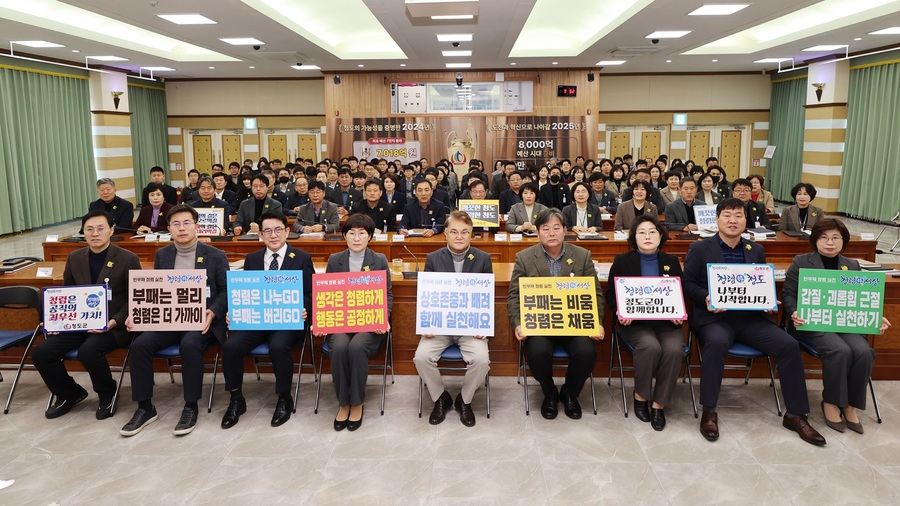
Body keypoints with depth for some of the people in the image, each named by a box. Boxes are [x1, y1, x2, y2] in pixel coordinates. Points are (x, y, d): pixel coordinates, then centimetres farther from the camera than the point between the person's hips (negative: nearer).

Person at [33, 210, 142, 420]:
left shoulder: (128, 259, -6)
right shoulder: (74, 258, 9)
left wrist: (114, 321, -20)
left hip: (113, 326, -5)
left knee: (88, 350, -33)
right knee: (41, 353, -12)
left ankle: (107, 395, -3)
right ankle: (70, 394, 15)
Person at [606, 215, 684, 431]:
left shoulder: (672, 261, 13)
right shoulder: (622, 261, 7)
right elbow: (610, 292, 6)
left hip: (667, 322, 2)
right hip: (635, 322, -2)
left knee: (674, 349, -30)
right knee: (650, 346, -33)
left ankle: (658, 403, -12)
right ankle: (640, 395, -7)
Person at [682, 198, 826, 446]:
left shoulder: (756, 251, 18)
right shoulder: (700, 249, 6)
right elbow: (687, 282, 1)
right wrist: (706, 298, -18)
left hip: (752, 317, 4)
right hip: (715, 317, -4)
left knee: (789, 345, -18)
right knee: (716, 343, -37)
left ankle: (796, 415, -4)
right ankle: (709, 411, -23)